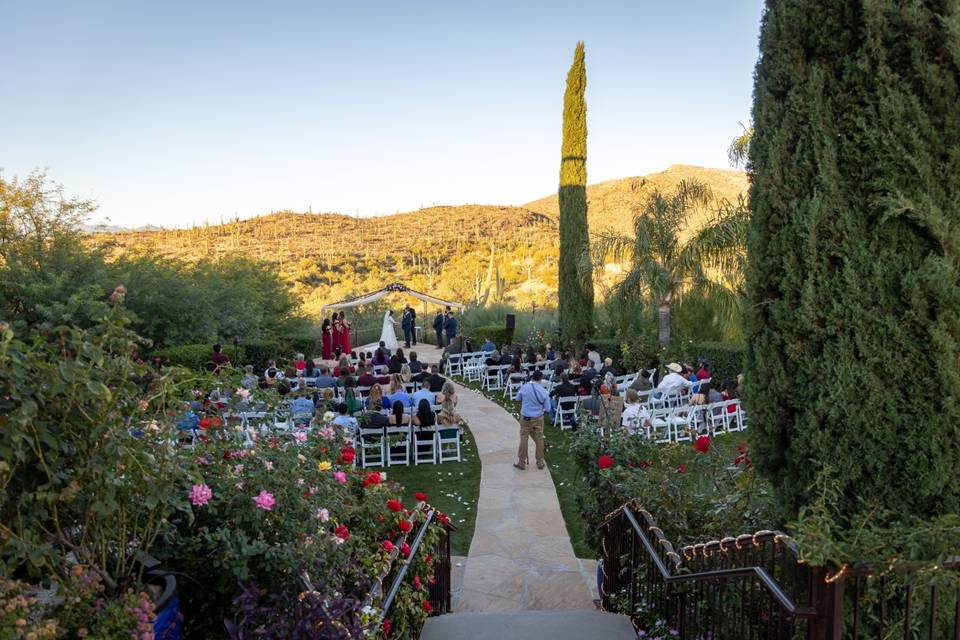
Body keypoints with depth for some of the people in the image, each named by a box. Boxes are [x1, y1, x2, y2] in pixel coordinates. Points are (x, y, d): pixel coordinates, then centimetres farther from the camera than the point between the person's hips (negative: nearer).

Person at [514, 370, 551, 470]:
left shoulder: (525, 387, -14)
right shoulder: (543, 391, -12)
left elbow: (518, 398, 6)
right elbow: (547, 409, -6)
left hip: (525, 418, -1)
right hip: (538, 418, 1)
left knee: (524, 439, 10)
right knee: (539, 440, 13)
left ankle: (521, 462, 18)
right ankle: (540, 462, 24)